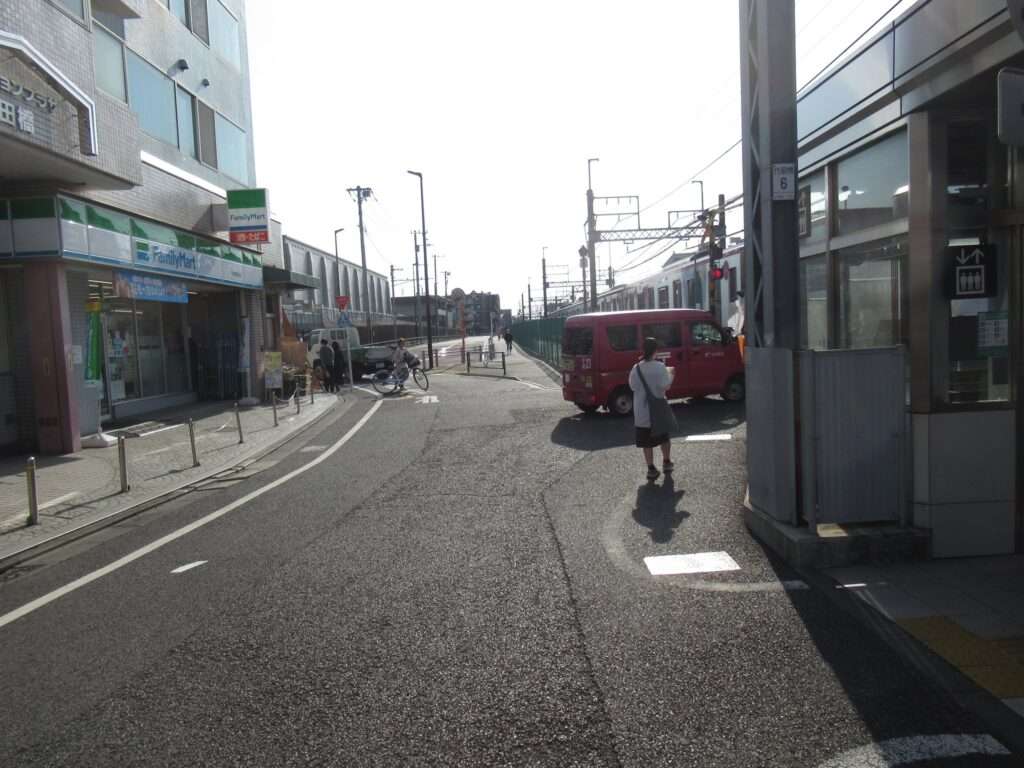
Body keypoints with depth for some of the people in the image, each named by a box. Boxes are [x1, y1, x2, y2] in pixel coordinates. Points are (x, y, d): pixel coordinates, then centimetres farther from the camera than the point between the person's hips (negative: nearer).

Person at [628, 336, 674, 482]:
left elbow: (633, 386, -1)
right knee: (664, 437, 20)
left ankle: (651, 468, 6)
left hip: (641, 411, 1)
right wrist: (670, 374, 1)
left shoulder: (636, 368, -5)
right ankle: (666, 462, 29)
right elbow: (666, 385, -16)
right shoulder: (660, 367, -13)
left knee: (646, 441, 7)